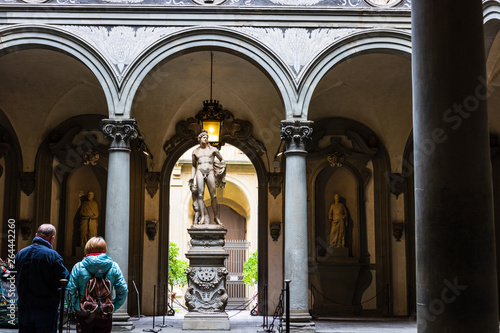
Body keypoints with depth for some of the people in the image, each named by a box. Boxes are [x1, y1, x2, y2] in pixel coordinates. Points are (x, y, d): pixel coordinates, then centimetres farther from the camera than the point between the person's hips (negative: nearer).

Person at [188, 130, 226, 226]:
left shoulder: (213, 149, 13)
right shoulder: (195, 152, 17)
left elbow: (222, 160, 21)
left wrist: (221, 169, 6)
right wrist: (192, 178, 14)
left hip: (210, 172, -1)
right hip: (200, 172, 1)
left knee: (213, 195, -6)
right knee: (200, 194, -12)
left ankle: (216, 217, 1)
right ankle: (202, 217, -17)